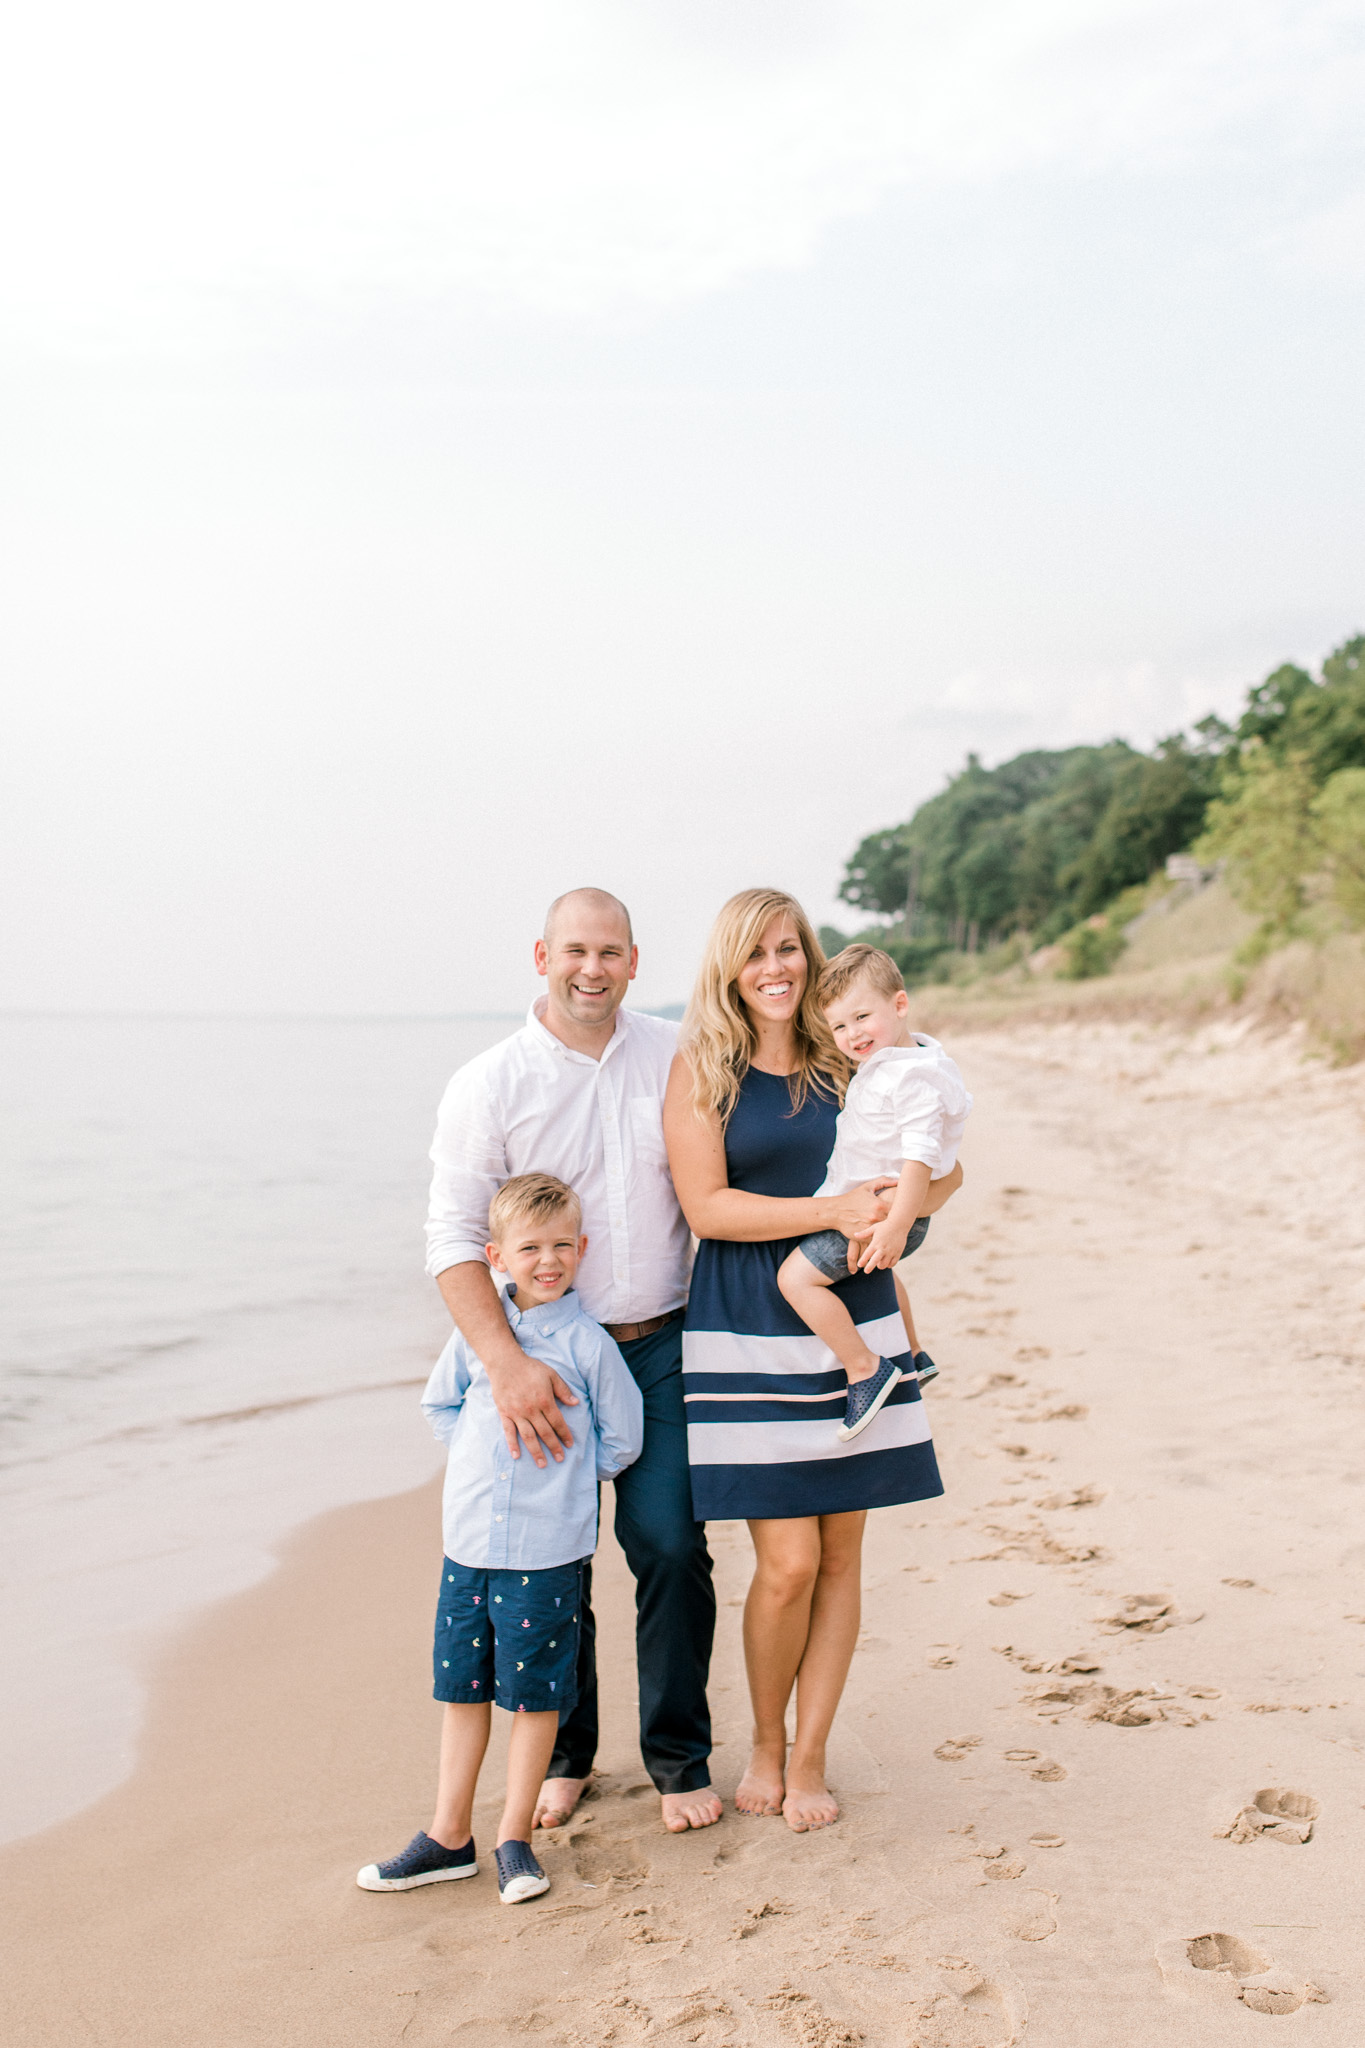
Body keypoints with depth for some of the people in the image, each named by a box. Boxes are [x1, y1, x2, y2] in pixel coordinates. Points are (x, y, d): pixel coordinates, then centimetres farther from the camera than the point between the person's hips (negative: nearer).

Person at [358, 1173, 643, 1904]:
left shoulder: (588, 1342, -7)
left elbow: (622, 1438, 1)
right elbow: (440, 1404, 17)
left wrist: (563, 1474, 2)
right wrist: (484, 1455, 6)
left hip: (547, 1551, -4)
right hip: (467, 1541, 4)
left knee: (533, 1693, 6)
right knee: (462, 1686, 13)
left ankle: (514, 1838, 21)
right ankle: (449, 1838, 25)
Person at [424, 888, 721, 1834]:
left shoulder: (677, 1059, 2)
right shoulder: (489, 1084, -6)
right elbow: (454, 1239, -10)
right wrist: (507, 1364, -21)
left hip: (662, 1346, 1)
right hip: (544, 1353, -1)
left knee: (669, 1544, -3)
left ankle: (680, 1756, 16)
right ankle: (563, 1754, 26)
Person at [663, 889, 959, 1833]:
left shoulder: (843, 1063, 10)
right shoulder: (700, 1071, -1)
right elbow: (707, 1205, -10)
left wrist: (905, 1205, -8)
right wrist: (833, 1209, -19)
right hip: (749, 1331, -4)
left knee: (842, 1555, 6)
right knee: (787, 1562, -6)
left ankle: (810, 1757, 22)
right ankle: (766, 1744, 20)